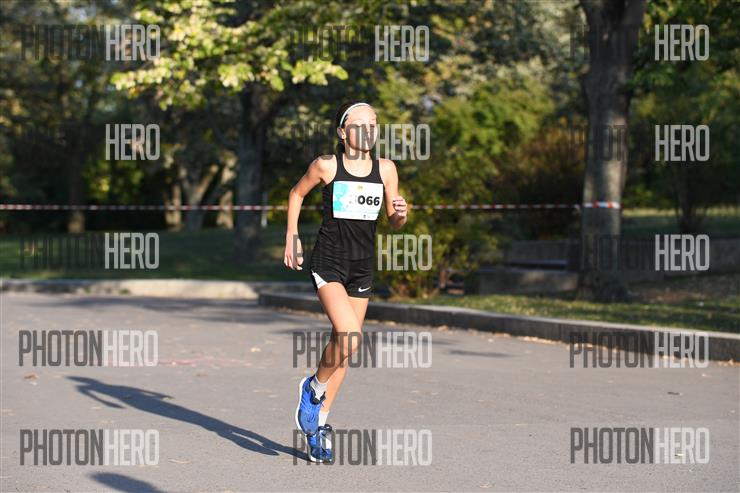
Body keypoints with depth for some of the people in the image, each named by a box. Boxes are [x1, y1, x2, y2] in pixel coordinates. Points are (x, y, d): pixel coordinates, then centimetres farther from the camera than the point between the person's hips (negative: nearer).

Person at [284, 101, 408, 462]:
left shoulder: (385, 169, 3)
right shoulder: (326, 166, -6)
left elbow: (394, 223, 11)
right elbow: (297, 193, 13)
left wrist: (401, 213, -12)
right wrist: (291, 237, 8)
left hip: (362, 266, 4)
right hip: (328, 262, -4)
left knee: (343, 343, 9)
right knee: (348, 337, -23)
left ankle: (319, 422, 23)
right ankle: (314, 386, 6)